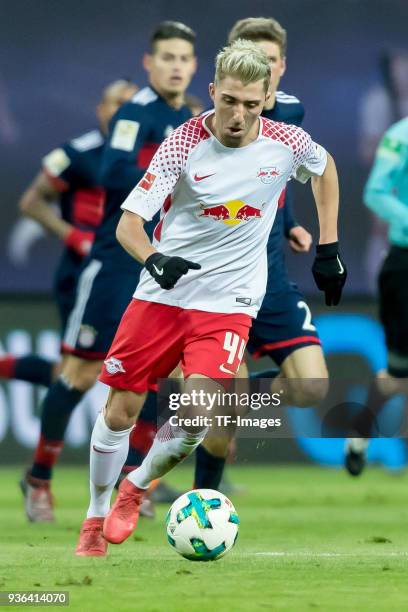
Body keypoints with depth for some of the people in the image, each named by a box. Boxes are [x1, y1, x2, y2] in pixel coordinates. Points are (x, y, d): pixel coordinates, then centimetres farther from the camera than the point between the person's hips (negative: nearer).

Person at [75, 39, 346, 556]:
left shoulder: (286, 143, -8)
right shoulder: (184, 144, -14)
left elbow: (325, 167, 18)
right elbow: (128, 222, -16)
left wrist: (328, 248, 15)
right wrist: (153, 259, -37)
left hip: (228, 301, 0)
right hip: (162, 294, 0)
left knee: (195, 416, -17)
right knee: (119, 412, 0)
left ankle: (135, 488, 13)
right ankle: (96, 518, 24)